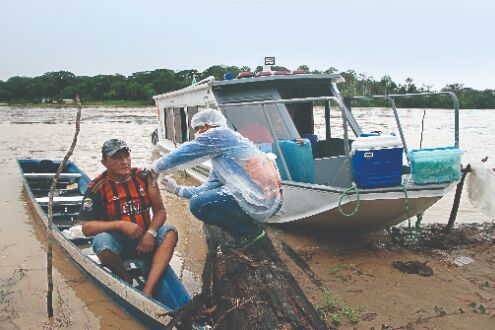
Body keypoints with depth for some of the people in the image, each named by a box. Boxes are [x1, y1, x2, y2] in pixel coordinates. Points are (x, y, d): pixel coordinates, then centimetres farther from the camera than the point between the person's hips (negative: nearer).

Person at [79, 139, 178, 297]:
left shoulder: (144, 177, 0)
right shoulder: (97, 187, -8)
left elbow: (160, 211, 3)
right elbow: (86, 228, -12)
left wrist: (150, 233, -17)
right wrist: (120, 225, -25)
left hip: (144, 239, 3)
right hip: (117, 243, -2)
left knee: (170, 232, -24)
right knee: (101, 241, -34)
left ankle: (147, 291, -35)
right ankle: (128, 281, -8)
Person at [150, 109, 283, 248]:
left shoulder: (219, 134, -4)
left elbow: (182, 154, -4)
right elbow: (207, 190, 24)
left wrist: (155, 168, 10)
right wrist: (177, 189, 28)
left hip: (259, 203, -10)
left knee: (197, 204, -7)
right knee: (206, 196, 22)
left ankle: (249, 232, 0)